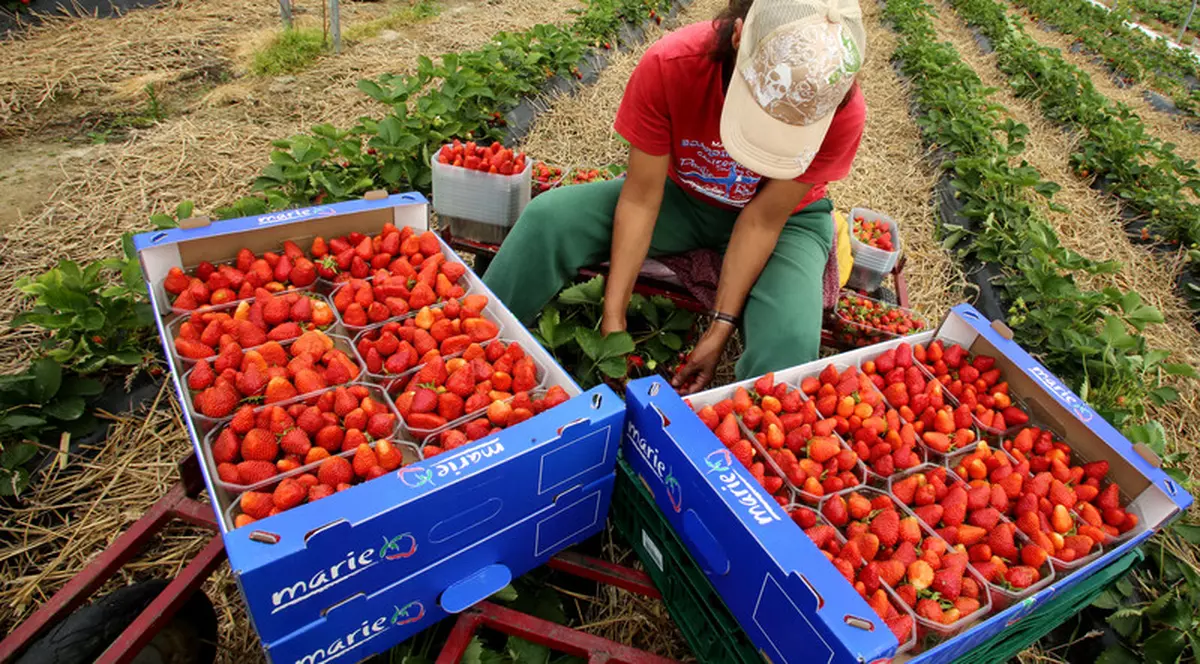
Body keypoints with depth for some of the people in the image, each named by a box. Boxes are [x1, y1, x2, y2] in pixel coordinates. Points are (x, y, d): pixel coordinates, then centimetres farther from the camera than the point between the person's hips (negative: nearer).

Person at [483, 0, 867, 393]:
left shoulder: (842, 111, -29)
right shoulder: (668, 66, -30)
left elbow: (763, 221, -22)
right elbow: (641, 198, -23)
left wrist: (720, 327, -23)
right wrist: (614, 317, -23)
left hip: (784, 218, -1)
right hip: (682, 196, 1)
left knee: (790, 340, -32)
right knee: (548, 218, -20)